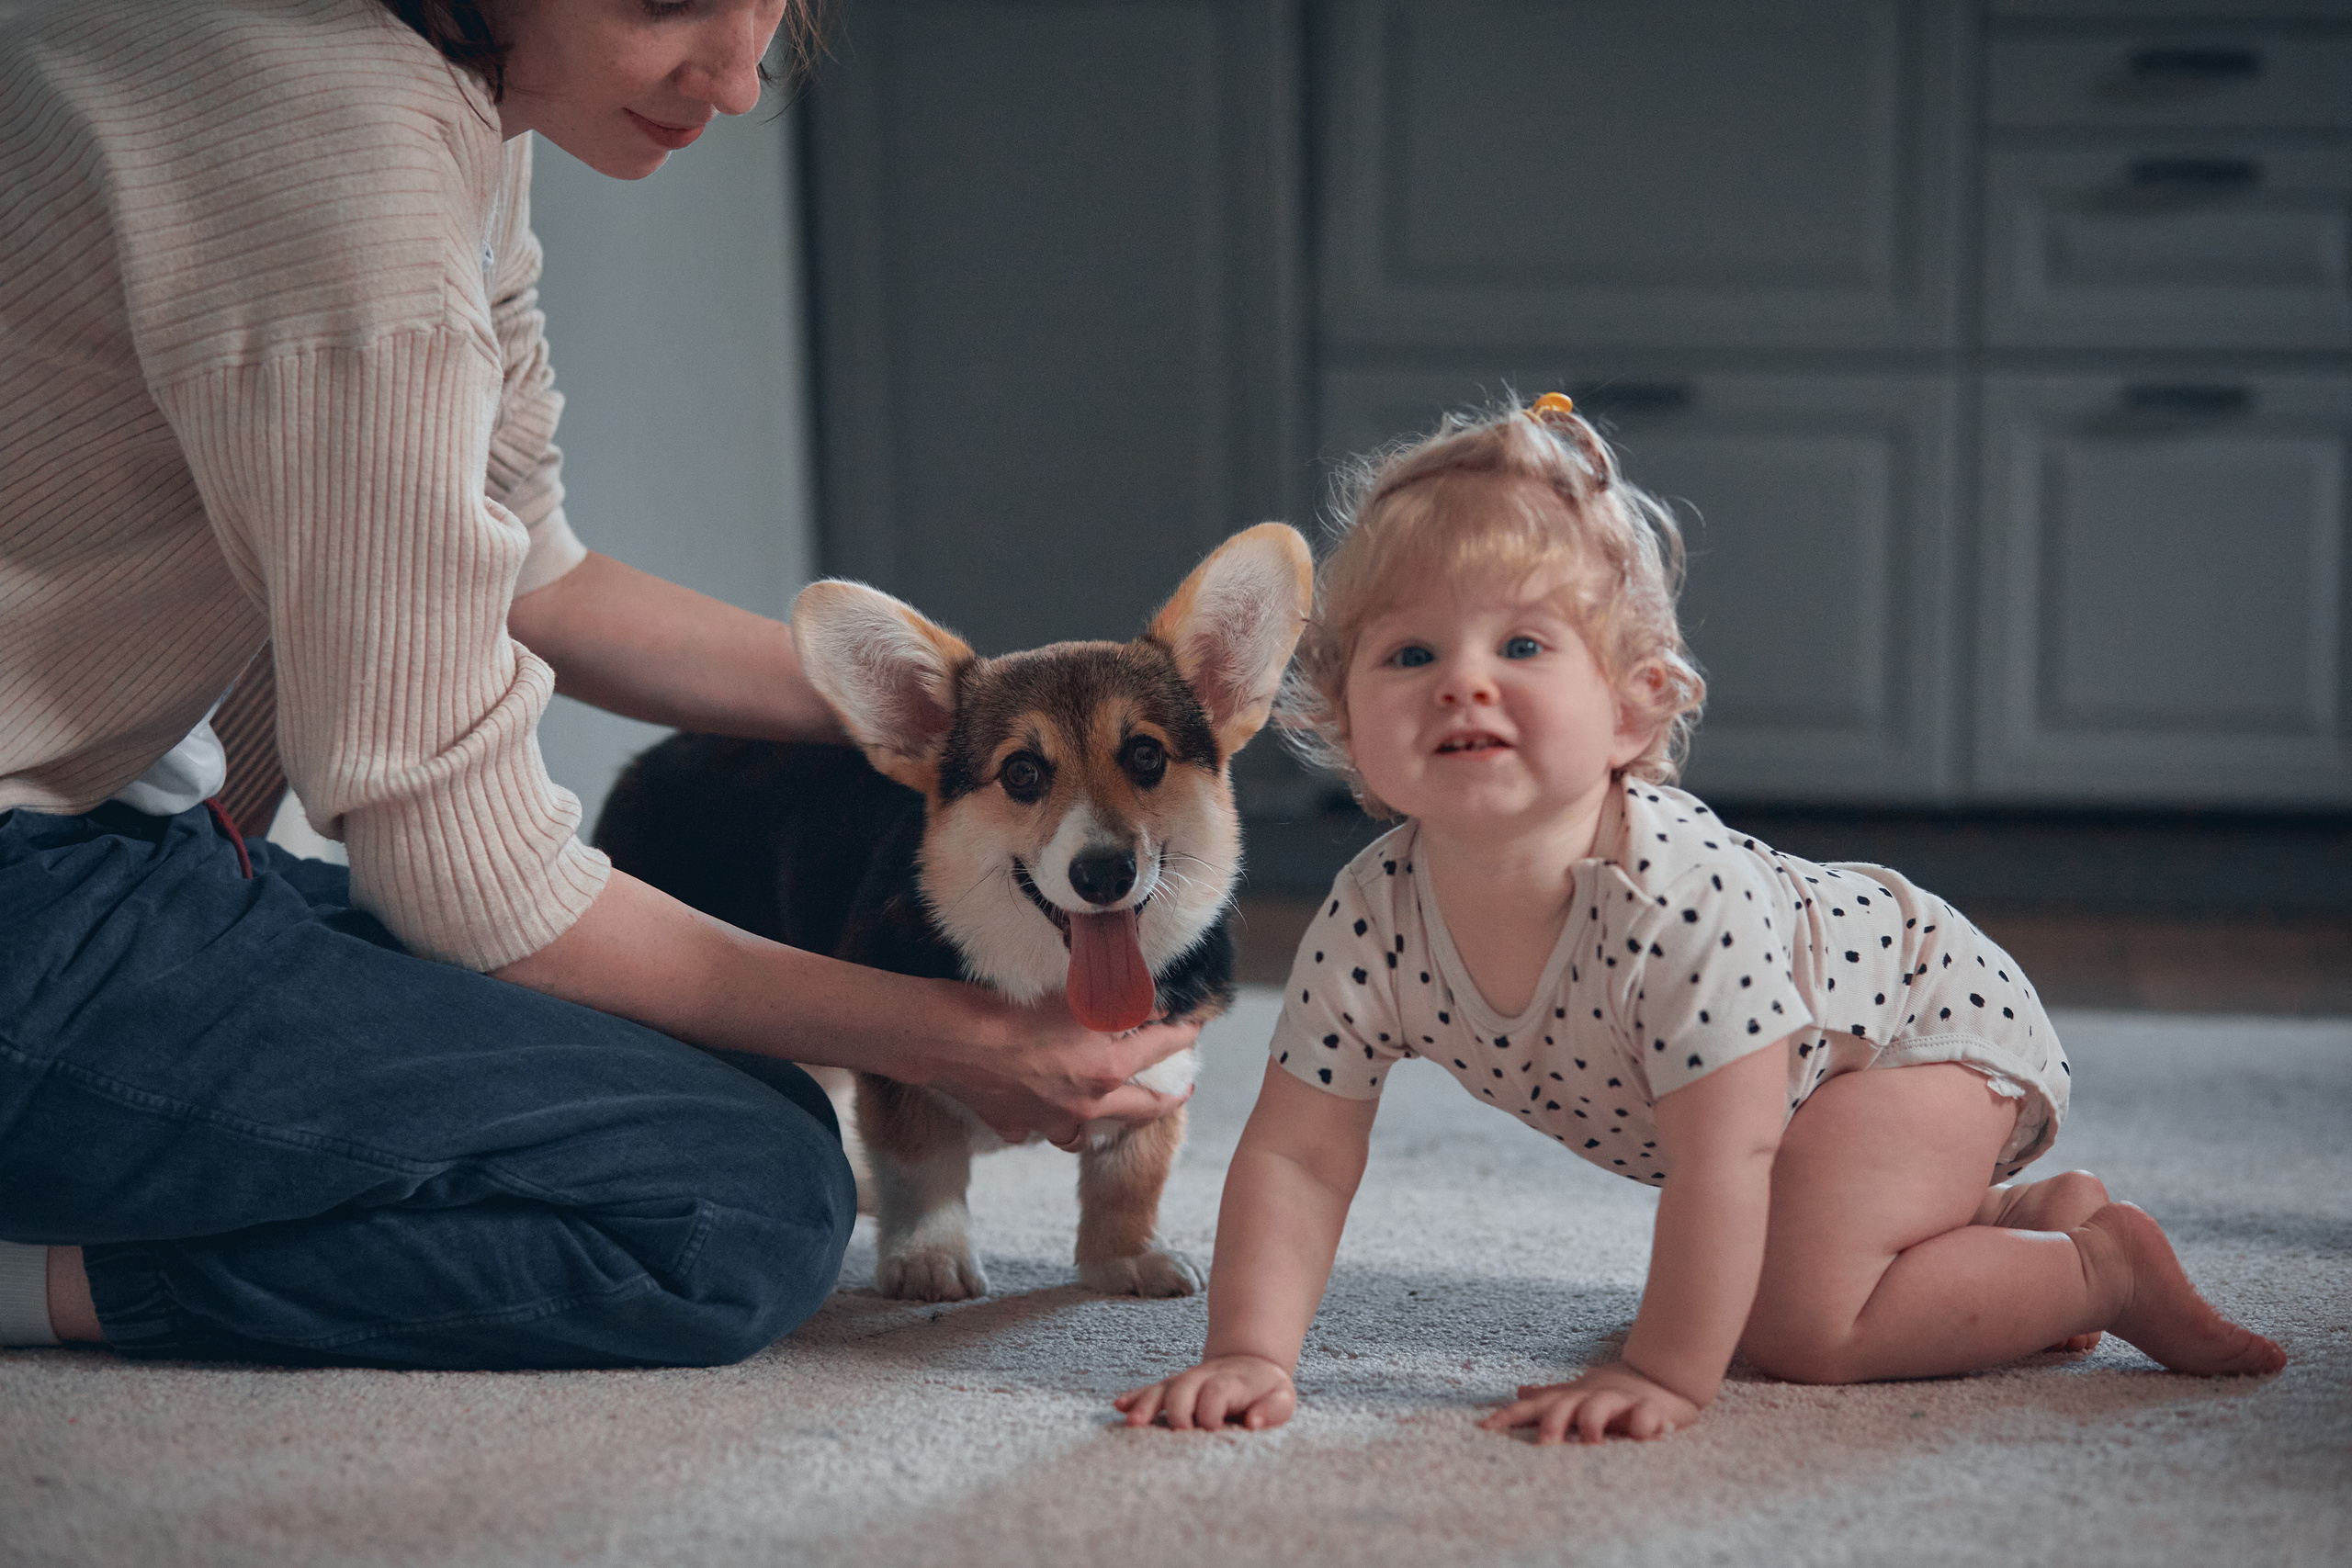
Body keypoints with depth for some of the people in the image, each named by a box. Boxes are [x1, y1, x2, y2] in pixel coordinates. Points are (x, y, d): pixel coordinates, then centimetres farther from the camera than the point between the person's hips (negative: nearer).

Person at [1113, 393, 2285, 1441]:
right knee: (1733, 1284, 25)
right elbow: (1296, 1157, -19)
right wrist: (1249, 1355, -28)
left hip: (1931, 1009, -7)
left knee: (1798, 1323, -23)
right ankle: (2030, 1211, 39)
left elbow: (1721, 1165, -40)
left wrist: (1664, 1379, -37)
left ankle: (2107, 1262, -1)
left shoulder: (1686, 896, -43)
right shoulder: (1370, 921, -24)